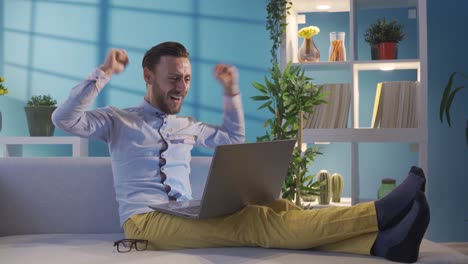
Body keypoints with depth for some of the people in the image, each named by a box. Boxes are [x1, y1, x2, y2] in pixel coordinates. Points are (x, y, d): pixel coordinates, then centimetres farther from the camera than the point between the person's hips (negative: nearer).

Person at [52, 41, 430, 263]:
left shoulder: (188, 125, 23)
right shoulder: (119, 120, 8)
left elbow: (234, 139, 34)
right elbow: (65, 120, -6)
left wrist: (232, 92, 22)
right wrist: (104, 73, -10)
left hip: (187, 219, 6)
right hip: (145, 222, -6)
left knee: (270, 213, -25)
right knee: (252, 220, -30)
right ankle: (377, 214, -44)